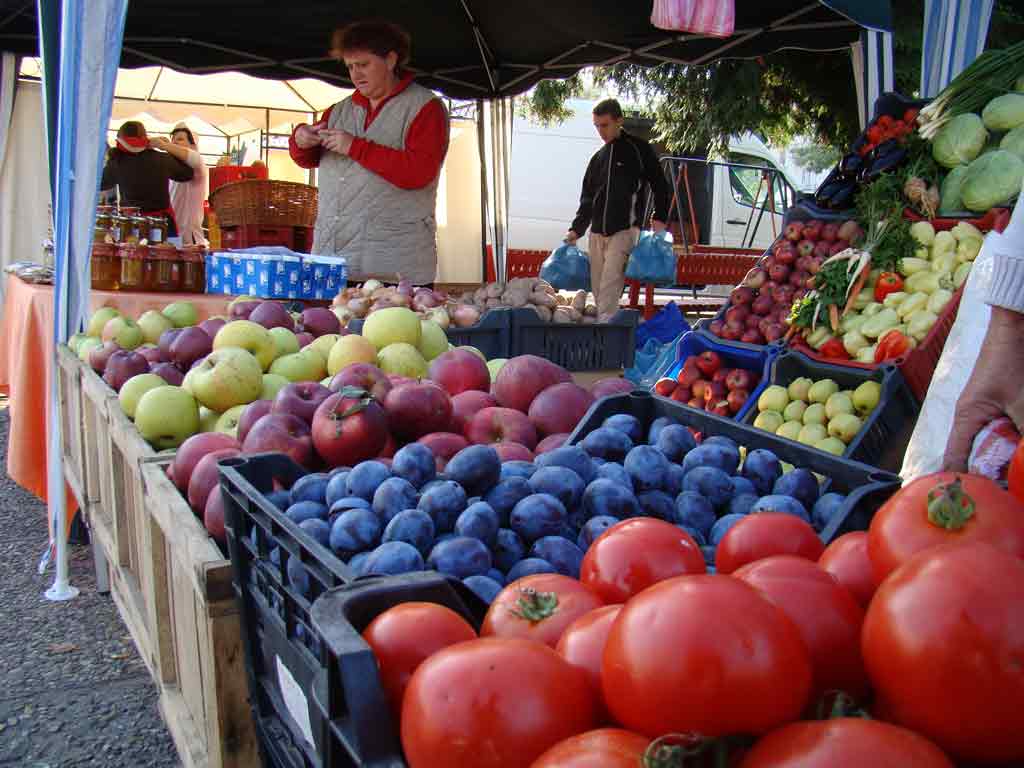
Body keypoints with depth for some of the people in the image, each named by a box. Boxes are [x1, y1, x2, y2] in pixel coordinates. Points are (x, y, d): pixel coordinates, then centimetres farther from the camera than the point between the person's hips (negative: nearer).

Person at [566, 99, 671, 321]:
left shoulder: (639, 149, 3)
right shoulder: (598, 157, 18)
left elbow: (660, 186, 4)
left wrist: (660, 218, -6)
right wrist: (576, 229, 13)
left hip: (624, 230, -6)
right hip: (597, 232, 6)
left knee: (611, 280, -19)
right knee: (597, 285, 3)